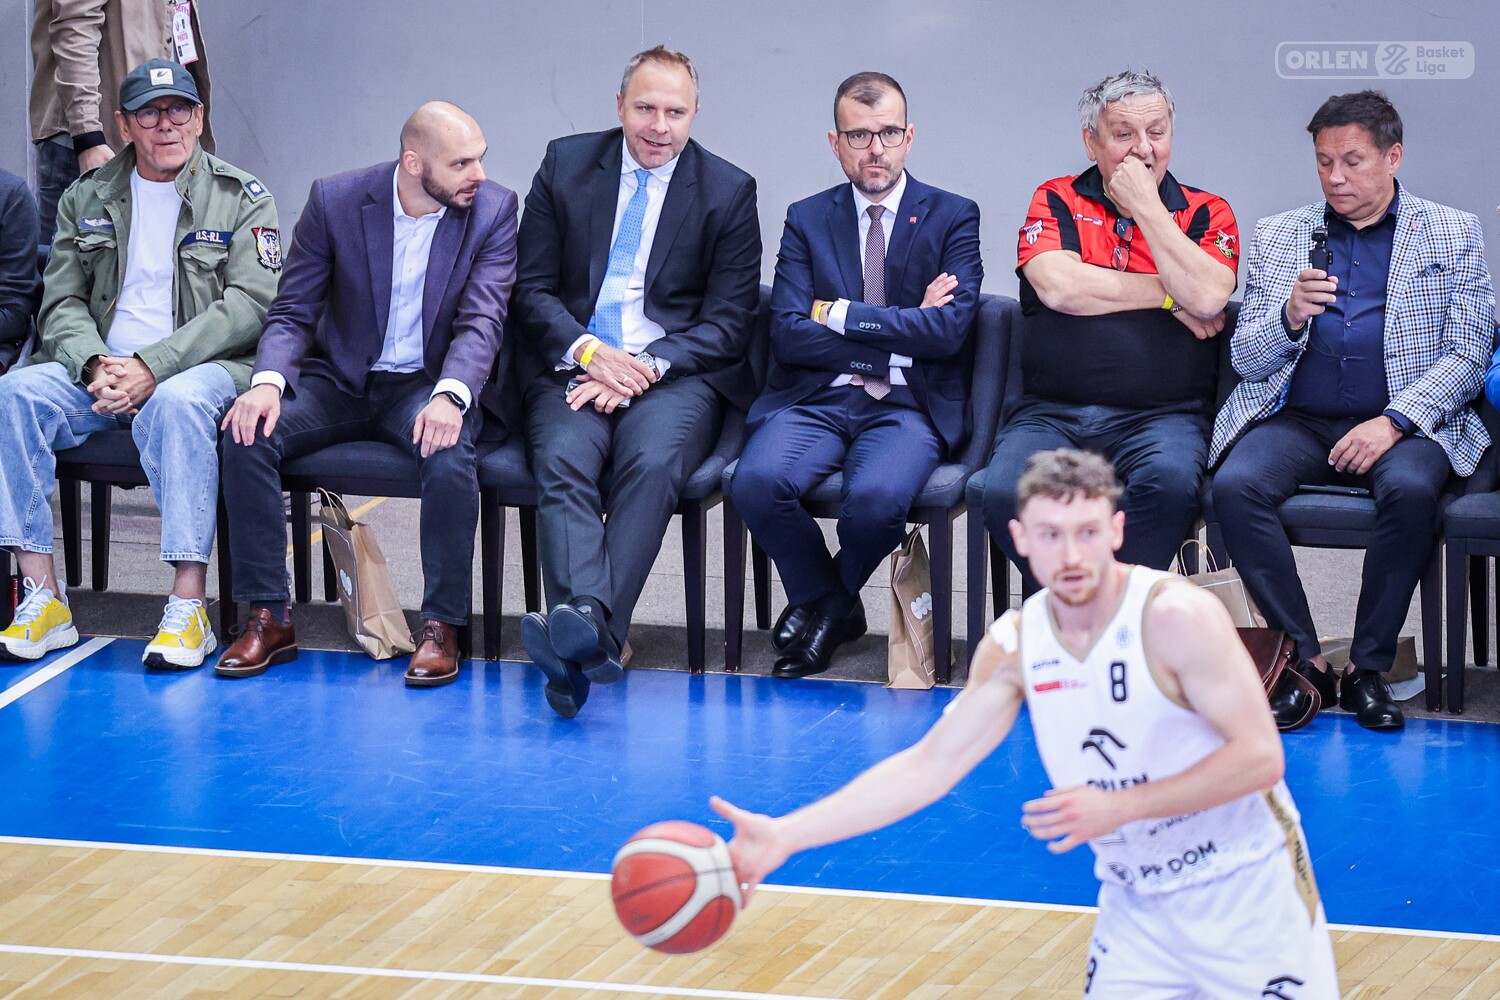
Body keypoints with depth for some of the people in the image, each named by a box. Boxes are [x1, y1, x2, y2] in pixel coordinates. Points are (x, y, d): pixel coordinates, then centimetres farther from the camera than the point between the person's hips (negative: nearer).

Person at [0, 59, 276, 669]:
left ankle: (188, 607, -38)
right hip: (101, 372, 4)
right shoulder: (87, 200, 14)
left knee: (178, 403, -39)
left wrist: (152, 367, -19)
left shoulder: (242, 199, 3)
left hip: (199, 368, -4)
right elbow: (62, 302, 9)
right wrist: (94, 366, -15)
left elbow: (249, 304, -8)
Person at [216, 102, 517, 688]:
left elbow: (481, 322, -16)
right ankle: (268, 619, -17)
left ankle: (441, 627, -23)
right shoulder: (334, 200, -6)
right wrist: (269, 382, -26)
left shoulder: (493, 211, -7)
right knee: (247, 434, -25)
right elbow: (292, 313, -4)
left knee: (449, 453, -35)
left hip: (428, 383, -1)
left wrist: (450, 397, -37)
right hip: (341, 379, 2)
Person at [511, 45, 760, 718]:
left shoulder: (728, 192, 7)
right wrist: (590, 352, -11)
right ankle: (586, 632, -50)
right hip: (575, 359, 1)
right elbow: (535, 289, 8)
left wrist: (646, 366, -14)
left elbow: (728, 322, 2)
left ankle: (587, 628, -50)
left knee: (652, 464, -33)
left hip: (675, 369, -1)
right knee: (563, 460, -30)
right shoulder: (565, 165, 11)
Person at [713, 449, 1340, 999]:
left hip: (1247, 891, -5)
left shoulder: (1175, 616, -21)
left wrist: (1119, 805, -28)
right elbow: (932, 765, -4)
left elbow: (1259, 757, -22)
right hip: (1138, 902, 5)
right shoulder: (1014, 645, -5)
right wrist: (786, 835, -13)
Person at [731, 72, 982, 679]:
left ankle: (827, 603, 1)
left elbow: (948, 330, -8)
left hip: (908, 406, -2)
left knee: (876, 498, -34)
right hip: (816, 400, 2)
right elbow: (789, 336, 0)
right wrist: (901, 333, -7)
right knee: (758, 481, -30)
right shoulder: (807, 220, 13)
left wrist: (840, 315, -7)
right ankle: (829, 605, -1)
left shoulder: (953, 218, 7)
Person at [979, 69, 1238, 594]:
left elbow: (1206, 296, -9)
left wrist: (1147, 207, -2)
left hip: (1161, 417, -1)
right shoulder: (1056, 201, 13)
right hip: (1050, 412, 1)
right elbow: (1059, 287, -7)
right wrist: (1169, 295, -2)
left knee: (1170, 481, -36)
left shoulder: (1206, 214, 12)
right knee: (1007, 492, -30)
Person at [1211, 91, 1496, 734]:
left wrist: (1393, 423, -13)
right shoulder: (1277, 237, 16)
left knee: (1411, 489, -35)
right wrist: (1289, 316, -10)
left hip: (1404, 421, -2)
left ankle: (1369, 667, -21)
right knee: (1235, 485, -29)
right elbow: (1244, 359, 12)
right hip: (1296, 419, 2)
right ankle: (1305, 661, -19)